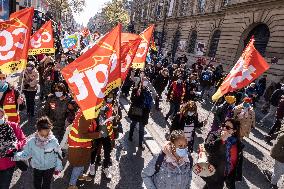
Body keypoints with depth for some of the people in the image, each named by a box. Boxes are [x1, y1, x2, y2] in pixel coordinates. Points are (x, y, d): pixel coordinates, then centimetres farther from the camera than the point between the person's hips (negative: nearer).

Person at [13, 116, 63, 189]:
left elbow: (58, 155, -13)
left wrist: (58, 167, -6)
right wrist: (16, 155, -29)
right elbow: (26, 153, -10)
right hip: (37, 167, 2)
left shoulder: (54, 141, -24)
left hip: (50, 168, -2)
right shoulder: (32, 141, -21)